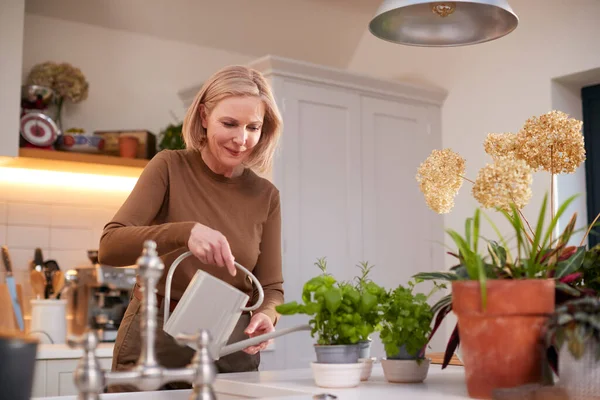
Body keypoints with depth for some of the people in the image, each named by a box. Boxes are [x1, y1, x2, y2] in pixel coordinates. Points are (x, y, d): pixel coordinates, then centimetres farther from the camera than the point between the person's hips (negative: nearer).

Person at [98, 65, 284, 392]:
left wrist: (266, 315, -20)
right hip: (156, 340, -2)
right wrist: (185, 232, -32)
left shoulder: (265, 195, 1)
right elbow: (110, 247, -16)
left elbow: (271, 288, 3)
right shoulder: (169, 167, -6)